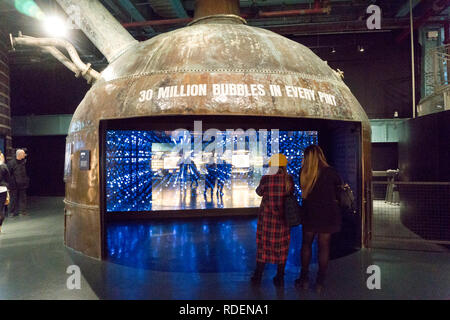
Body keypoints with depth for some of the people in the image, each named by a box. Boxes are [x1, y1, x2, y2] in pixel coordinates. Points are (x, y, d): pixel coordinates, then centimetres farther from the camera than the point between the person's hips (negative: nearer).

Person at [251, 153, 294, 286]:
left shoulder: (265, 178, -12)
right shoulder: (289, 179, -8)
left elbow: (259, 192, 4)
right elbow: (291, 193, 7)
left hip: (266, 217, -1)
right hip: (283, 217, 1)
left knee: (263, 244, 11)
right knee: (281, 246, 12)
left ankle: (258, 276, 19)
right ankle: (280, 278, 18)